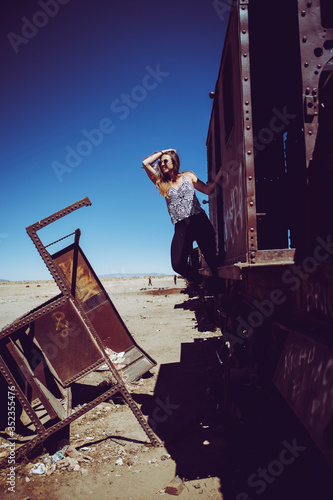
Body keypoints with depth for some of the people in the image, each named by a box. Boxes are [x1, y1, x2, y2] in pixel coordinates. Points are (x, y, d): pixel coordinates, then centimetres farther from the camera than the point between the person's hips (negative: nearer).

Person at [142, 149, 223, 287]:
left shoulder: (188, 176, 15)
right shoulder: (162, 183, 14)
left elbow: (208, 190, 13)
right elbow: (145, 163, 7)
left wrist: (220, 173, 7)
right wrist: (162, 152, 14)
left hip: (199, 222, 0)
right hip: (181, 227, 1)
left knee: (212, 259, -5)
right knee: (178, 265, -13)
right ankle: (203, 282, 9)